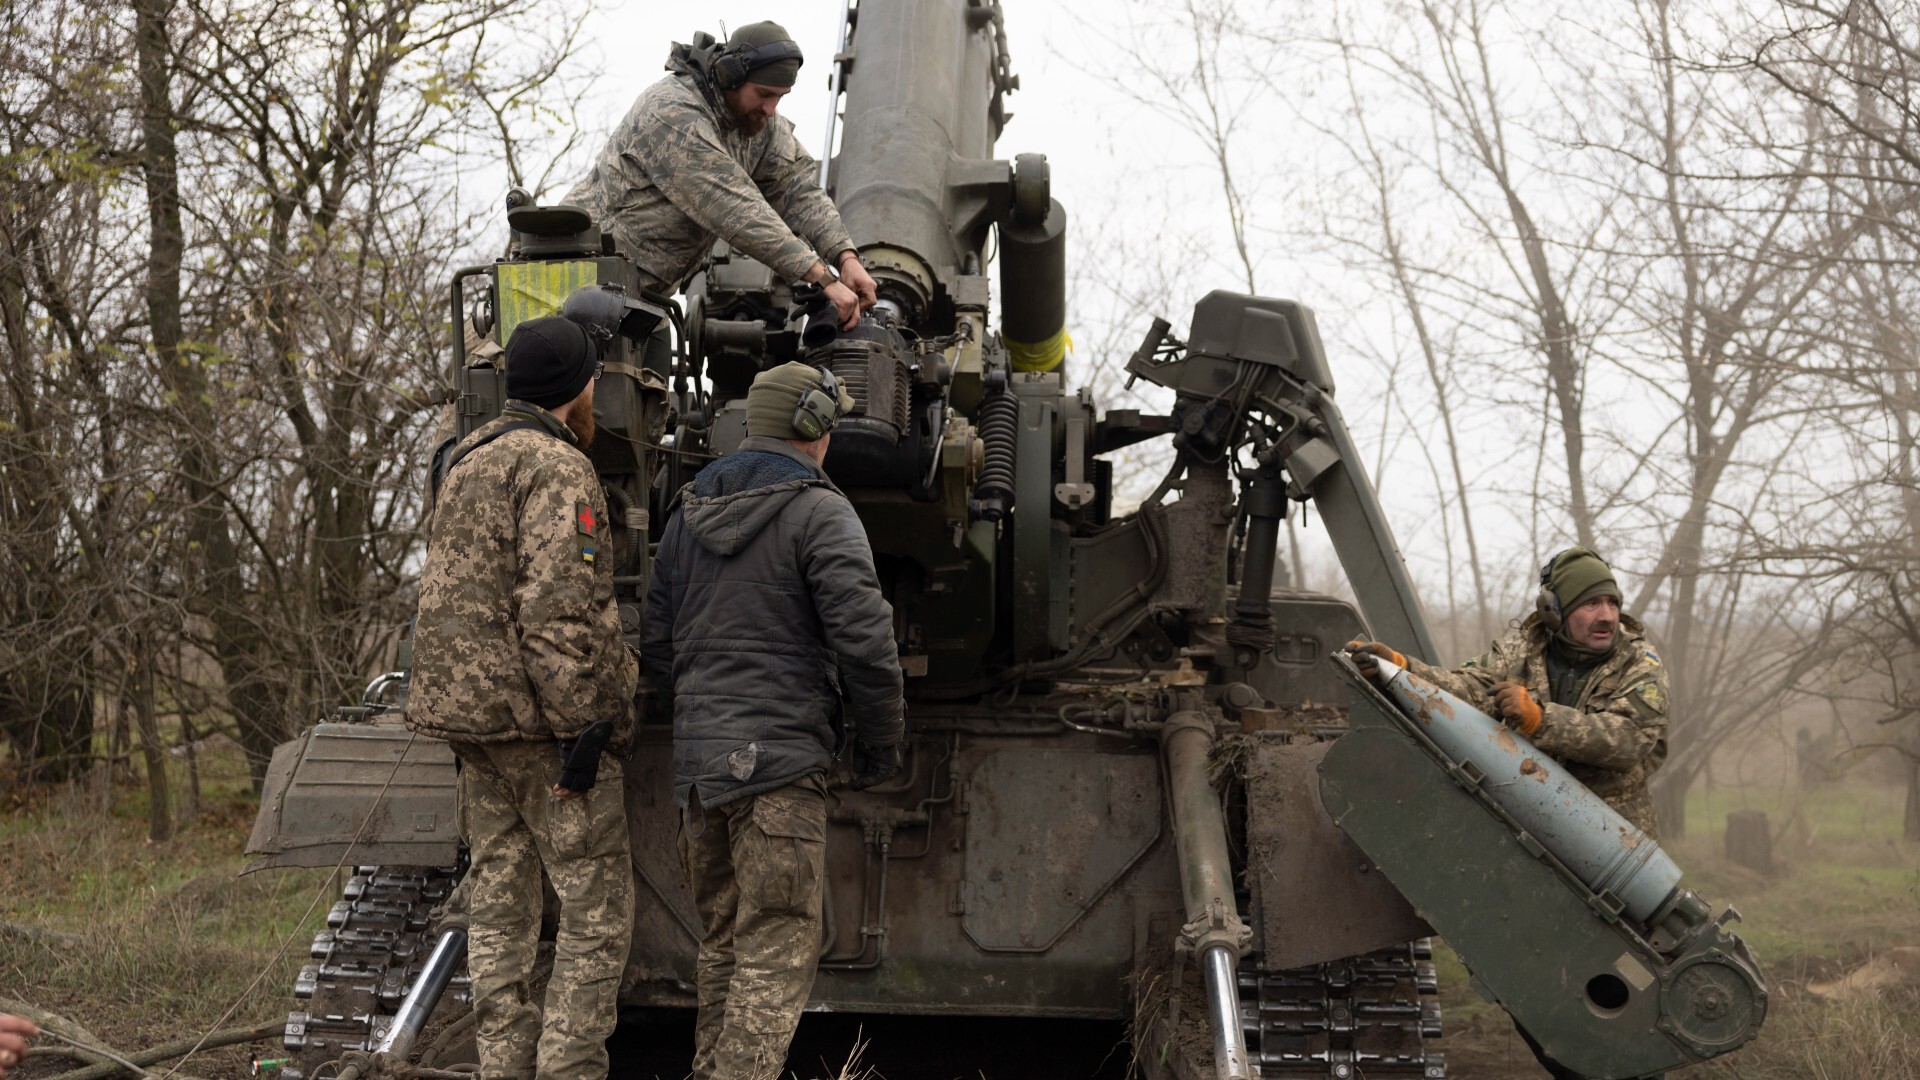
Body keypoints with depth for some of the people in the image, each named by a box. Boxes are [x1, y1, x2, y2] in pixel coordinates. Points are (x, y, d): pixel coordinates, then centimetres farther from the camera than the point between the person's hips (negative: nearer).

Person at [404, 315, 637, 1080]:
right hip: (538, 715, -9)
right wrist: (584, 727, -20)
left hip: (468, 709, 9)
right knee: (598, 906, -4)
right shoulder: (558, 469, -12)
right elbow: (558, 611, -21)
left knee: (499, 904, 11)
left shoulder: (466, 462, 18)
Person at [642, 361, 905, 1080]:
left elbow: (658, 642, 19)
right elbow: (864, 638, -15)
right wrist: (882, 740, -3)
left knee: (721, 940, 19)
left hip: (698, 756, 7)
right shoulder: (818, 513, -8)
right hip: (780, 757, -7)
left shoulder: (688, 514, 15)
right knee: (775, 952, -5)